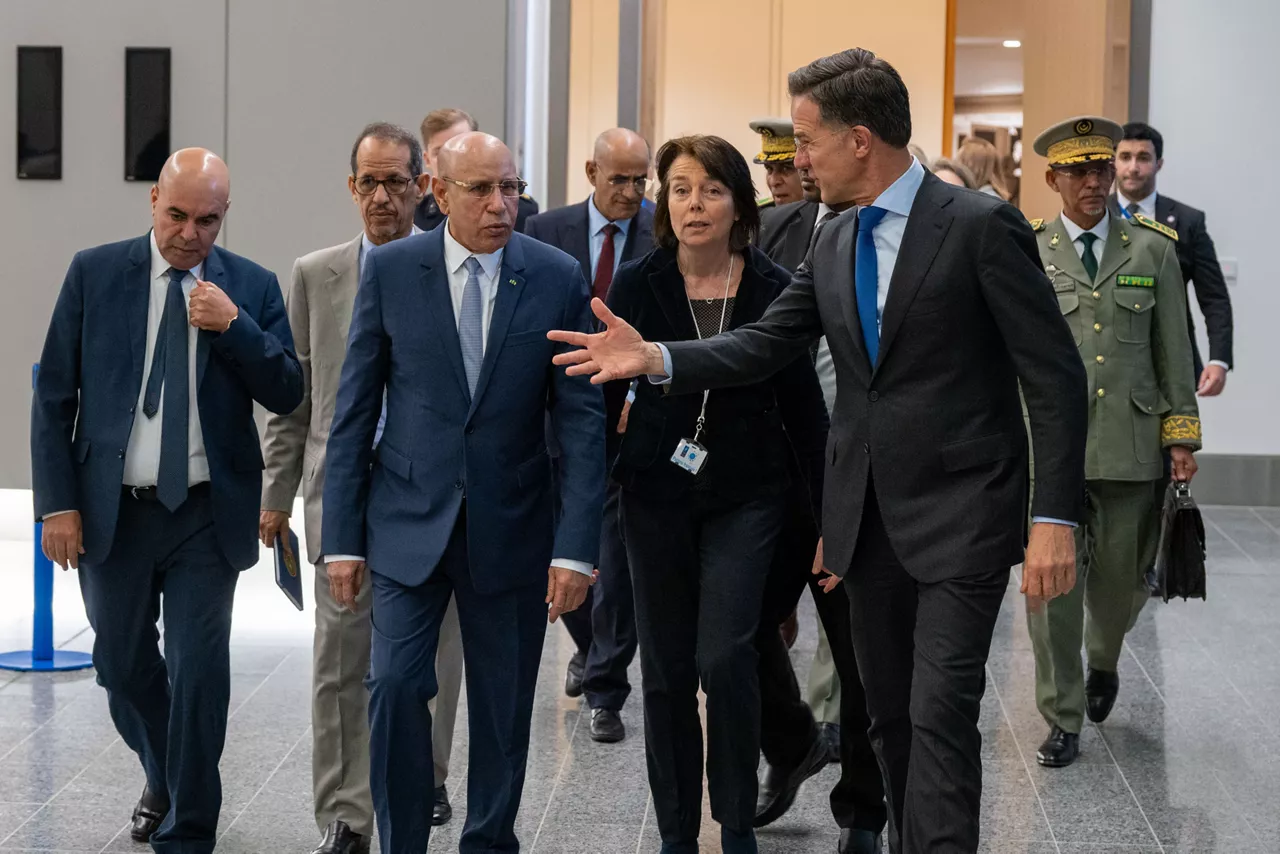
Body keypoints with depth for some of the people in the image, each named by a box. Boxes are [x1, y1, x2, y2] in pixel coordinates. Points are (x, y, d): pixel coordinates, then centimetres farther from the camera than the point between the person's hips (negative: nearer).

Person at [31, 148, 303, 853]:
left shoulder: (251, 287, 1)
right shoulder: (94, 273, -1)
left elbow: (287, 394, -3)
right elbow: (54, 394, 0)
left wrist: (233, 326, -17)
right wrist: (58, 503, -6)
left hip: (207, 512, -1)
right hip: (111, 508, 1)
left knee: (199, 673, -3)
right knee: (123, 664, 15)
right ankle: (163, 780, 42)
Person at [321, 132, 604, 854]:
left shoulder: (558, 278, -2)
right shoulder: (390, 270, -2)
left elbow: (582, 420, -3)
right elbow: (355, 409, 1)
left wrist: (577, 547, -10)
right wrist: (343, 536, -2)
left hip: (512, 530, 1)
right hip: (411, 521, -1)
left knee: (504, 710, 8)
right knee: (396, 685, -12)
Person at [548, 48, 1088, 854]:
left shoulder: (982, 226, -11)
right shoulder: (834, 246, 10)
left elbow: (1057, 379, -12)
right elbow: (763, 345, 10)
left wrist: (1055, 519, -17)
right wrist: (654, 356, -7)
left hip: (962, 515, -7)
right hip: (868, 517, 7)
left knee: (941, 715, -12)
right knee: (891, 715, 14)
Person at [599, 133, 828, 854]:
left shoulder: (773, 290, -4)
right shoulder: (637, 285, -3)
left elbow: (803, 406, 1)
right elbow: (604, 391, 1)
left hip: (746, 497, -1)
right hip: (656, 496, 1)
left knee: (725, 659, -13)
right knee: (666, 672, 5)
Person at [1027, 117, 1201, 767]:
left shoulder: (1153, 248, 6)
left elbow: (1173, 348, 7)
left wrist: (1182, 435, 3)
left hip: (1130, 444, 1)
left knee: (1122, 578, 8)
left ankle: (1103, 661, 41)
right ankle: (1062, 720, 9)